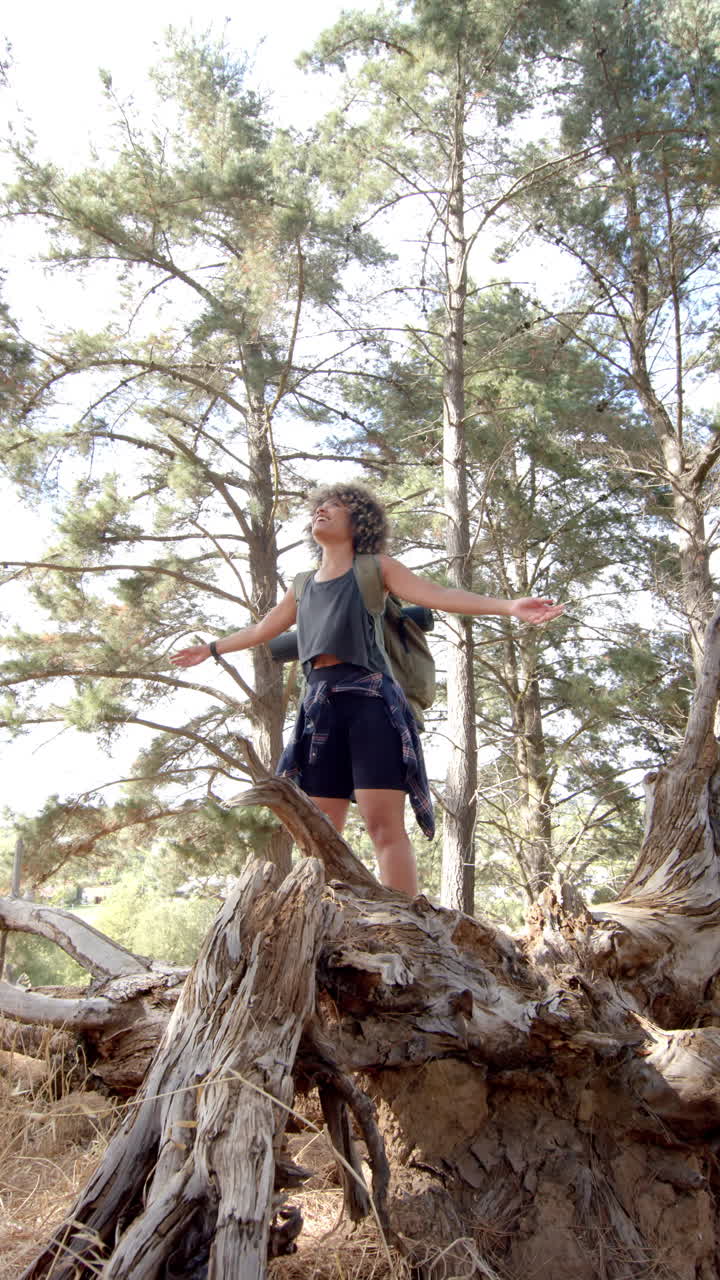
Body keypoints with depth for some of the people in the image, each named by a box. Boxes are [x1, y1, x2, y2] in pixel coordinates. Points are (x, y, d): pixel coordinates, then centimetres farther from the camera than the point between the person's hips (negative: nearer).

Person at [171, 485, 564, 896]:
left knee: (385, 824, -13)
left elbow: (438, 594, -3)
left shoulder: (375, 568, 9)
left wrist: (509, 606, -15)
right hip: (320, 707, 6)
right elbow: (262, 629, 38)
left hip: (370, 699, -5)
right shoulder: (303, 586, 24)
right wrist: (211, 649, 48)